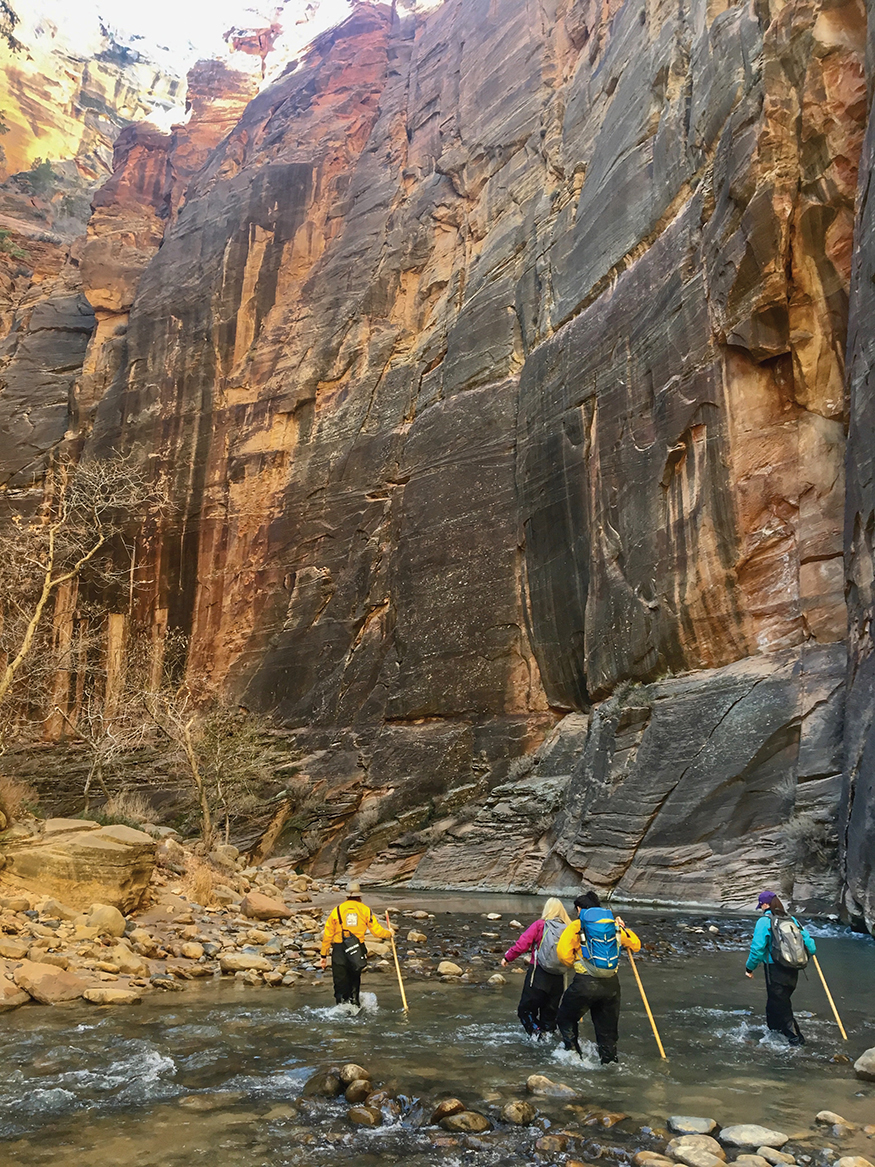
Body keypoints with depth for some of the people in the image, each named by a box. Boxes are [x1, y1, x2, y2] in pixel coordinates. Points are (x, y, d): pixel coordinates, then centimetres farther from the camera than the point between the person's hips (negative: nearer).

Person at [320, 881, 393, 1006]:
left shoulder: (337, 910, 1)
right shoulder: (366, 910, 3)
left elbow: (327, 935, 3)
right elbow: (377, 931, 4)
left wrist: (324, 956, 10)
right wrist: (389, 933, 25)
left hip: (339, 951, -1)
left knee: (340, 983, 5)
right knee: (354, 981, 22)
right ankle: (354, 1002, 24)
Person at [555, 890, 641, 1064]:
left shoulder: (577, 926, -3)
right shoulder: (614, 925, 8)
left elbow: (563, 952, -14)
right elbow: (635, 945, 17)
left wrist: (575, 965, 5)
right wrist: (624, 929, 32)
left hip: (585, 983, -4)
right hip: (611, 984, 4)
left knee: (566, 1019, 18)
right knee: (607, 1028, 19)